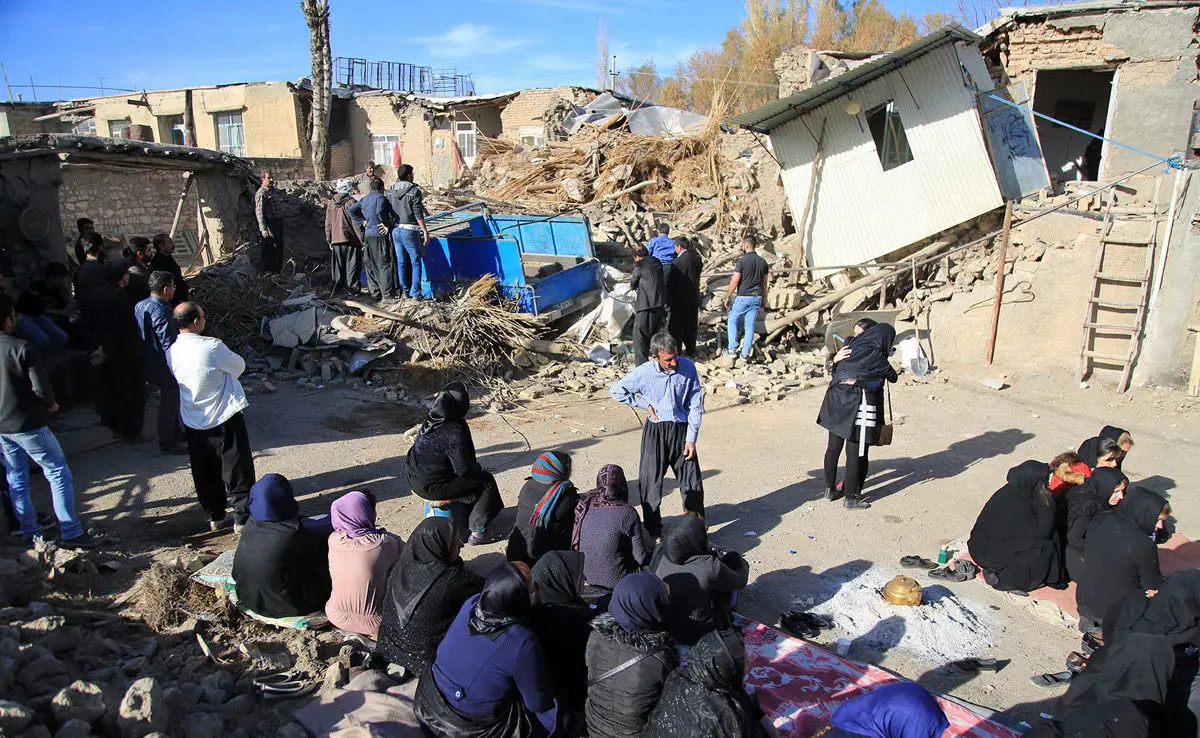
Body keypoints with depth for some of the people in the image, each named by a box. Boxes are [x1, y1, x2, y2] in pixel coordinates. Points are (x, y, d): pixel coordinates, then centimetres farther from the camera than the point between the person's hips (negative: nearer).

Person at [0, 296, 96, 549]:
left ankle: (30, 532, 23)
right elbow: (40, 386, -20)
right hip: (27, 424, -7)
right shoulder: (22, 348, -18)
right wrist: (51, 403, 0)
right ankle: (70, 532, 0)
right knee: (58, 473, 2)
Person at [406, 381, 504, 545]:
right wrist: (478, 467, 2)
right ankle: (477, 531, 4)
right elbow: (464, 469, -22)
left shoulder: (430, 421, 1)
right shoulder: (454, 432, -23)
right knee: (486, 480, 3)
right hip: (434, 488, -8)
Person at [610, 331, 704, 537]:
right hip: (655, 433, -1)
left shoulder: (688, 367, -9)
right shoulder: (644, 373, -12)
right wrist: (644, 405, -4)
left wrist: (691, 439, -5)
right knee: (650, 483, 2)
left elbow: (696, 405, -3)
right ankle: (653, 534, 19)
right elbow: (616, 391, 0)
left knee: (693, 483, 8)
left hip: (682, 431, 1)